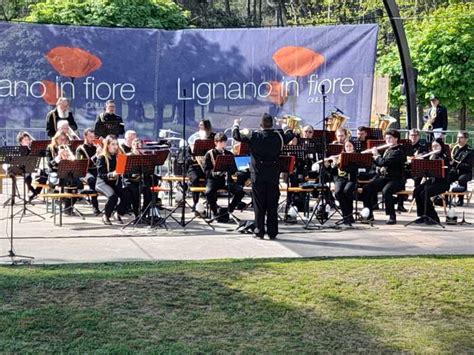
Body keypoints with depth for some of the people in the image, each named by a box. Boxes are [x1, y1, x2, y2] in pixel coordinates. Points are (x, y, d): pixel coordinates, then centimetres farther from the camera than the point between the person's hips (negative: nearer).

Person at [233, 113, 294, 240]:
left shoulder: (254, 136, -8)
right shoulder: (278, 136, -2)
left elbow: (237, 136, 1)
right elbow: (291, 135, 17)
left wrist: (236, 125, 20)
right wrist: (287, 128, 38)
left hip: (258, 175, -1)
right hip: (273, 176, 1)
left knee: (259, 205, 5)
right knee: (272, 205, 6)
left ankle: (259, 231, 5)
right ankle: (272, 232, 8)